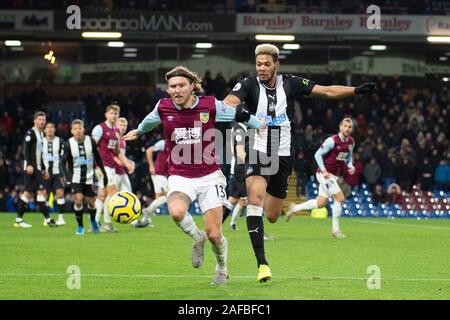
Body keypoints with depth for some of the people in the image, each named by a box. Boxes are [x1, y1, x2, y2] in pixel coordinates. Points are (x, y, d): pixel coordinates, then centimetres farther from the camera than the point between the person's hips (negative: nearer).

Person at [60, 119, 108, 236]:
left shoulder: (90, 141, -5)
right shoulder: (68, 144, -10)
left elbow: (98, 158, 6)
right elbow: (63, 162, -8)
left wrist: (104, 173, 7)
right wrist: (67, 176, -23)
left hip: (89, 177, 2)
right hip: (76, 177, -2)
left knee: (91, 202, 6)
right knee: (78, 200, -17)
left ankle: (93, 219, 38)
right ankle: (80, 226, 1)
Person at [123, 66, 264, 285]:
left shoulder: (211, 106, -10)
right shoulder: (163, 108, -4)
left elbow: (241, 115, 7)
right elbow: (151, 120, 22)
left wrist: (264, 128, 19)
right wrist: (138, 131, 41)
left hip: (209, 176, -1)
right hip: (180, 177, 1)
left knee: (214, 235, -6)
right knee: (176, 212, -34)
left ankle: (222, 269, 30)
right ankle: (197, 237, 2)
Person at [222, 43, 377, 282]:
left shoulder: (290, 84, -1)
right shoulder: (249, 85, -9)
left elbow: (327, 91, 1)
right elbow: (229, 101, -27)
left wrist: (357, 90, -11)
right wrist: (235, 109, -51)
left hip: (282, 156, 3)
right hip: (257, 152, -3)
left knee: (272, 216, 9)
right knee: (255, 198, -27)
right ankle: (262, 263, -28)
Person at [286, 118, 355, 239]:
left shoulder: (351, 142, 4)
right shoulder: (332, 141, -18)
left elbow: (349, 156, 21)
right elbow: (318, 154, -14)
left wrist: (350, 166, 1)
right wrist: (323, 170, -22)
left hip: (334, 175, 8)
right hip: (324, 174, -8)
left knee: (320, 203, 9)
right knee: (340, 198, -16)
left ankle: (294, 208, 29)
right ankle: (335, 229, -5)